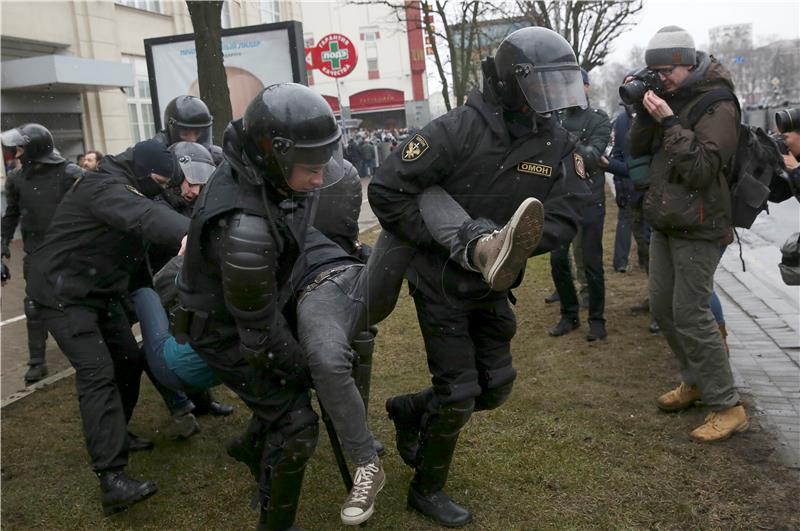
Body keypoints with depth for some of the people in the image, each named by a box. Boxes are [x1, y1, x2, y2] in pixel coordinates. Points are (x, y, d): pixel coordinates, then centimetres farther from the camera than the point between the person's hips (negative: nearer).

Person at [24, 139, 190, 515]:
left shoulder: (126, 190, 13)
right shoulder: (103, 187, -24)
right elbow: (141, 214, -43)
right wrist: (185, 235, -62)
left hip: (98, 292, 10)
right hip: (62, 294, -10)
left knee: (129, 361, 10)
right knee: (97, 373, -19)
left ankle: (115, 434, 31)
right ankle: (112, 478, -23)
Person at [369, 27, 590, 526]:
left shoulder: (558, 145, -4)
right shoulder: (460, 130, -22)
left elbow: (565, 218, -10)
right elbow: (387, 190, -22)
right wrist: (448, 239, -23)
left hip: (491, 288, 6)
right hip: (442, 286, -6)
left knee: (496, 386, 13)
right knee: (458, 394, 1)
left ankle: (410, 410, 37)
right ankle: (426, 489, 25)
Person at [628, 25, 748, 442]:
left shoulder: (717, 106, -14)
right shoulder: (669, 98, 9)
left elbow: (700, 169, -22)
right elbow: (637, 151, 7)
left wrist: (669, 121, -25)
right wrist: (645, 113, -9)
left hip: (697, 227, -8)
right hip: (664, 223, 8)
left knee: (690, 315, -9)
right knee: (663, 308, 12)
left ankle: (727, 407, 2)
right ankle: (696, 381, 29)